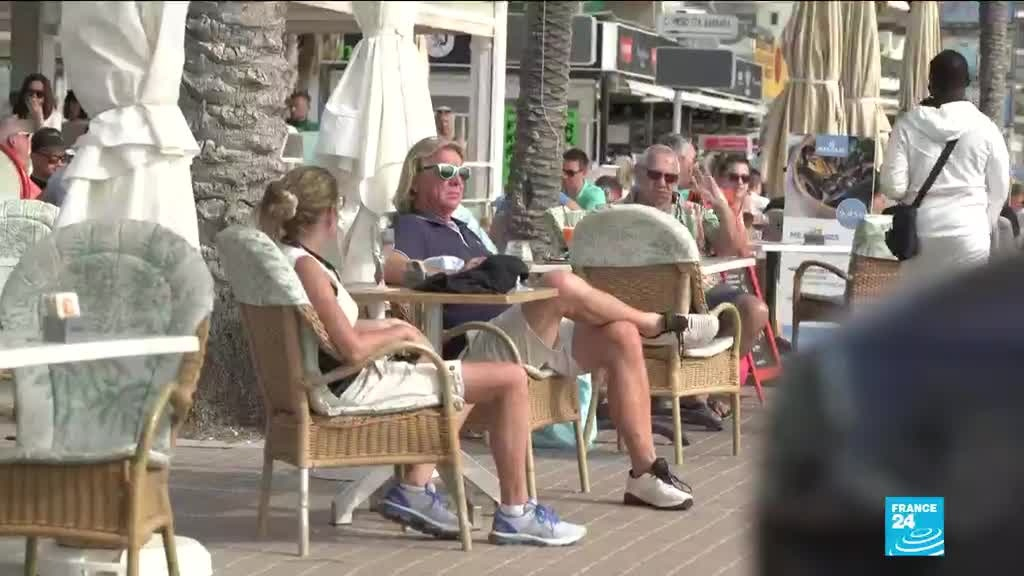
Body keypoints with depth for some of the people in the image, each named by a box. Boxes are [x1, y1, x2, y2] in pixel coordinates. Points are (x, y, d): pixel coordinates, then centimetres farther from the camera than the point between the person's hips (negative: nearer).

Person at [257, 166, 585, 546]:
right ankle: (514, 515, -1)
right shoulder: (307, 266, -19)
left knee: (464, 378, 30)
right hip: (353, 388, -11)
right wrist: (398, 332, -6)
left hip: (333, 382, 11)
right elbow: (353, 349, -24)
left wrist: (385, 327, 8)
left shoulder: (282, 258, 10)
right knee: (510, 379, -8)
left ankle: (414, 489, 19)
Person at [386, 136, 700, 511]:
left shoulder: (461, 229, 33)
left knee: (621, 337, -10)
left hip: (532, 336, 9)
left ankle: (644, 473, -11)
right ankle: (653, 323, -2)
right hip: (478, 345, -9)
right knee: (561, 284, -31)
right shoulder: (412, 227, 4)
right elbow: (388, 267, -18)